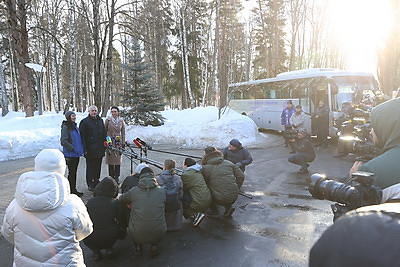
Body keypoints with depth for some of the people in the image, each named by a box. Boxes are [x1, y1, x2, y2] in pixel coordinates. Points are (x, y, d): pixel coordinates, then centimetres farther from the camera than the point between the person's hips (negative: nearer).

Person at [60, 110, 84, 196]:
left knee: (74, 171, 15)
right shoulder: (65, 127, -13)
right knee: (71, 172, -1)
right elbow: (64, 141, -18)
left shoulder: (75, 126, 13)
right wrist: (72, 148, -18)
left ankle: (74, 189, 24)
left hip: (77, 154, 8)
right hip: (70, 154, -8)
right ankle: (72, 190, 9)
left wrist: (81, 149, 13)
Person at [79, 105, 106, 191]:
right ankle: (90, 184, 12)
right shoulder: (84, 122, -5)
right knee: (90, 167, 2)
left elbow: (103, 133, 21)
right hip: (90, 150, -5)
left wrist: (104, 145, 14)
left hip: (100, 149, 5)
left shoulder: (100, 120, 13)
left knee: (98, 167, 11)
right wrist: (84, 149, -13)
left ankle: (96, 182, 23)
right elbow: (82, 137, -8)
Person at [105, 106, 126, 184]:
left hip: (118, 142, 1)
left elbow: (123, 133, 8)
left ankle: (117, 177, 13)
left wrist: (123, 143, 4)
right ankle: (111, 177, 12)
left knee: (118, 160, 3)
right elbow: (105, 131, 3)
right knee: (110, 160, 1)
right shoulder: (108, 120, 0)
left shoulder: (121, 121, 5)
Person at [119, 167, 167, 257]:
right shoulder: (162, 191, 2)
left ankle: (137, 246, 20)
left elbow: (120, 199, 19)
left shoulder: (133, 191, -1)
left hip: (137, 235, 0)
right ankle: (154, 245, 17)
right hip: (158, 235, 1)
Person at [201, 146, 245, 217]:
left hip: (220, 199, -5)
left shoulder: (205, 168, -5)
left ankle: (214, 210, 18)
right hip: (234, 197, 5)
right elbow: (241, 176, 9)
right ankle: (228, 207, 17)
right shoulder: (228, 163, 8)